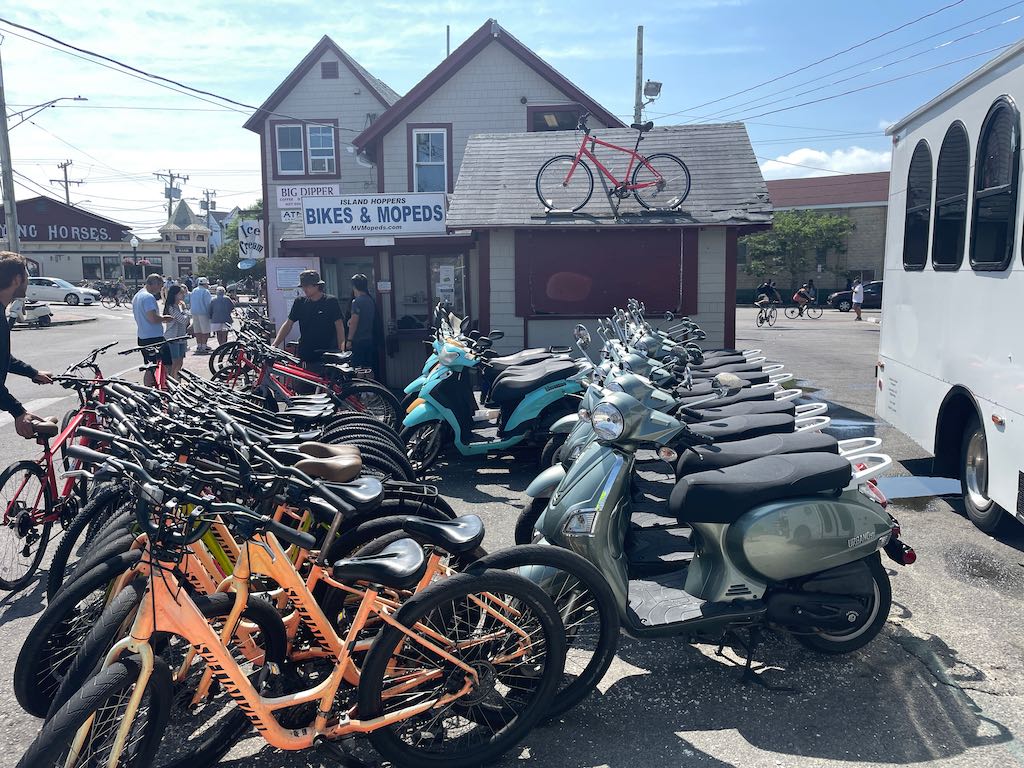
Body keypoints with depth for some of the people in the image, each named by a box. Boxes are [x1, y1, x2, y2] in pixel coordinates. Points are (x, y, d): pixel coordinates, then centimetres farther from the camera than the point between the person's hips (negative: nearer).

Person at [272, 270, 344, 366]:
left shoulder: (331, 301, -3)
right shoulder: (300, 302, 7)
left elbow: (339, 326, -4)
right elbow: (288, 324, 9)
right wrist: (274, 345, -2)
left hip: (328, 354, -3)